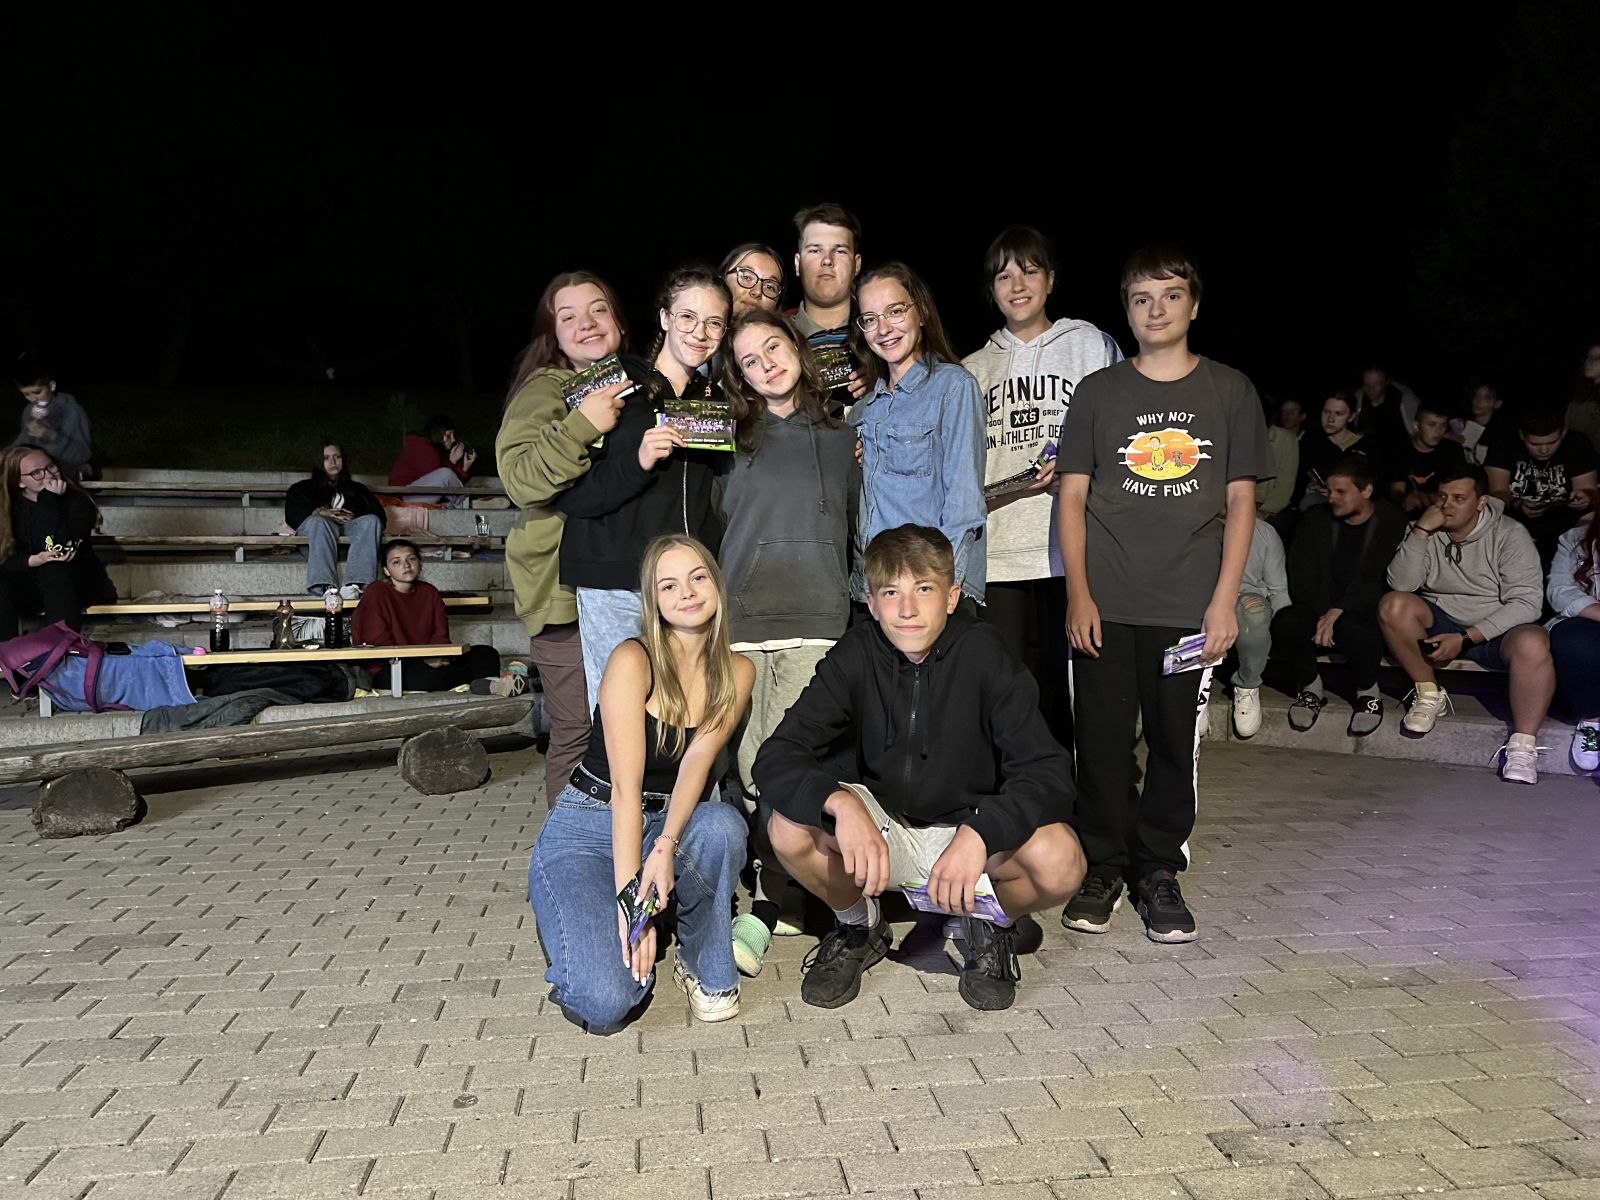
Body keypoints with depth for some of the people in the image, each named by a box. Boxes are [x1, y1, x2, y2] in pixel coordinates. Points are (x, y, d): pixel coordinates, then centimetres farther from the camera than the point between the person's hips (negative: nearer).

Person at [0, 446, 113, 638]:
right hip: (25, 583, 2)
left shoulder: (77, 501, -11)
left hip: (72, 583, -2)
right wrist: (32, 561, -29)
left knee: (56, 570, -35)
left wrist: (50, 502, -28)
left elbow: (61, 548, -26)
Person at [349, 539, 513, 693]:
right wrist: (422, 661, -22)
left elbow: (440, 635, 10)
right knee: (424, 675, -42)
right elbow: (378, 645, -12)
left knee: (488, 655, -8)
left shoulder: (429, 592, 12)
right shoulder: (375, 594, -6)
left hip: (430, 662, 6)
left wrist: (435, 657, -16)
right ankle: (485, 682, -29)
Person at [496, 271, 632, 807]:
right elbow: (519, 479, -20)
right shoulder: (545, 390, -4)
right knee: (581, 735, -5)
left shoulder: (635, 386, 19)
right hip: (570, 591, -6)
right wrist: (581, 426, -29)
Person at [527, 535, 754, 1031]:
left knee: (721, 825, -34)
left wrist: (667, 845, -33)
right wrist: (629, 896, -29)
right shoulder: (633, 660, -16)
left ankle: (707, 969, -10)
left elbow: (697, 761, -16)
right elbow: (626, 786, -22)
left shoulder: (737, 673, -1)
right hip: (588, 830, -4)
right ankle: (581, 920, 9)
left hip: (671, 826, 4)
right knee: (607, 1003, -25)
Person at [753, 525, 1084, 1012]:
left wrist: (979, 833, -38)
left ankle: (994, 923, 6)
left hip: (971, 827, -1)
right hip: (877, 829, 2)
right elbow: (775, 759, -19)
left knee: (1060, 861, -31)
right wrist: (840, 802, -39)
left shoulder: (983, 655, -17)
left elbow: (1049, 773, -22)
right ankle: (859, 925, 6)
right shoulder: (854, 657, -13)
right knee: (788, 829, -27)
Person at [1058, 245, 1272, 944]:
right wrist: (1078, 592, -4)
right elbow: (1072, 496, 5)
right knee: (1101, 740, 3)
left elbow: (1241, 501, 6)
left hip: (1191, 607, 0)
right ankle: (1102, 867, 18)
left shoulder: (1229, 391, 8)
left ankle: (1158, 870, 21)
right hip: (1105, 605, 0)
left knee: (1177, 741, 5)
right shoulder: (1098, 392, 8)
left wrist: (1224, 599, -3)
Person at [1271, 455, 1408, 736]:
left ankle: (1368, 691, -5)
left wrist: (1338, 612, -25)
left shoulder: (1392, 523, -2)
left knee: (1357, 630, -39)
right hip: (1319, 610, 3)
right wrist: (1322, 613, -16)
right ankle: (1310, 686, 0)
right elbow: (1301, 578, 1)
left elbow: (1378, 584, -14)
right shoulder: (1316, 520, 10)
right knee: (1285, 624, -30)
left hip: (1366, 613, -3)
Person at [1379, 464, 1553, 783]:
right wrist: (1420, 532, -19)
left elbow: (1526, 601, -13)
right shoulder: (1424, 532, 3)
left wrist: (1465, 638, -21)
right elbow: (1400, 585, -12)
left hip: (1494, 631, -2)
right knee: (1393, 605, -26)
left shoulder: (1509, 535, -5)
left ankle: (1523, 746, -24)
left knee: (1533, 643, -35)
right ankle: (1429, 694, -9)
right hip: (1438, 623, 2)